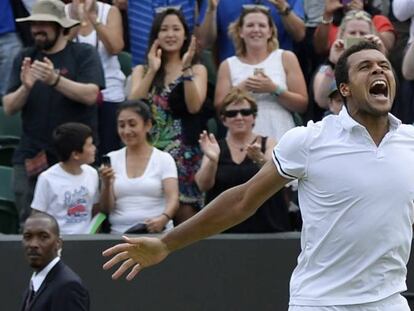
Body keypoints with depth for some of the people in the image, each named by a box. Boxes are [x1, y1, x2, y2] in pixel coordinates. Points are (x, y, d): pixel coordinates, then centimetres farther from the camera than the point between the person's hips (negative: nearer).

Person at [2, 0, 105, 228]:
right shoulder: (24, 59, 11)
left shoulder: (84, 54, 1)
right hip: (31, 156, 3)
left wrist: (55, 80, -28)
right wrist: (25, 88, -16)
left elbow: (91, 95, -13)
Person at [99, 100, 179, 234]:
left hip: (158, 233, -1)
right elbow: (106, 208, 9)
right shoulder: (112, 159, 13)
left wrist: (163, 219, -27)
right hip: (119, 234, 1)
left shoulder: (164, 159, 7)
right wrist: (107, 184, -10)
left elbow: (173, 199, -6)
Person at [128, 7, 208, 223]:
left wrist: (185, 69, -12)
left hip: (184, 152, -1)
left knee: (184, 208, -12)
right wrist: (152, 70, -7)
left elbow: (194, 106, -6)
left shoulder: (197, 69, 11)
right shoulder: (142, 71, 15)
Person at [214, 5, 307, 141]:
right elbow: (219, 108, 4)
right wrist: (241, 89, -10)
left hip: (281, 138, -1)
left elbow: (302, 104, 2)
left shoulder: (286, 58, 7)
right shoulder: (228, 66, 10)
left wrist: (274, 89, -12)